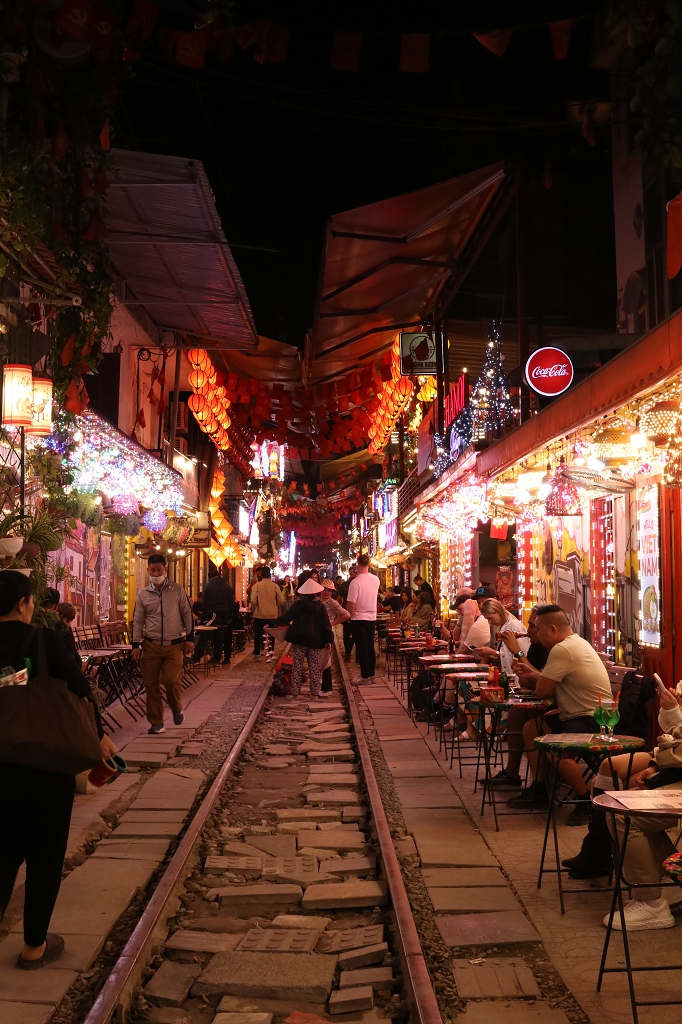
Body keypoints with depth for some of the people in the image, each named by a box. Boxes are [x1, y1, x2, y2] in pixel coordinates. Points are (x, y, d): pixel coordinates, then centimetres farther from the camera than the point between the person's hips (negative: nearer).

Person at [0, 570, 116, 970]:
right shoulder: (45, 641, -14)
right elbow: (80, 691, -13)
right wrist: (99, 735, 2)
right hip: (47, 764, -4)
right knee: (45, 855, 12)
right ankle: (35, 946, 23)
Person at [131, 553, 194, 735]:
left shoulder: (177, 590, -1)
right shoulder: (142, 594, 4)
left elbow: (187, 614, 2)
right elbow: (138, 621, 8)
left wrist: (190, 638, -3)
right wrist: (136, 644, 1)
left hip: (174, 645, -2)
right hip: (151, 645, 2)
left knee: (171, 681, -13)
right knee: (151, 684, 2)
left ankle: (177, 709, 17)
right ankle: (156, 722, 15)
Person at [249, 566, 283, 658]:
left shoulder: (257, 585, -8)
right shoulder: (275, 586, -5)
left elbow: (253, 601, -14)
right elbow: (281, 601, -5)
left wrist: (252, 611, 2)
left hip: (259, 614, 0)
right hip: (272, 615, 0)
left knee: (258, 634, 13)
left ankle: (257, 653, 18)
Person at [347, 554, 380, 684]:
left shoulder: (355, 582, -18)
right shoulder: (376, 580, 0)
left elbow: (351, 604, -20)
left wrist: (350, 613, 0)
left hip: (358, 619, -6)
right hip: (372, 618, 6)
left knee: (362, 648, 1)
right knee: (370, 647, 14)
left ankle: (365, 676, 5)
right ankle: (371, 674, 20)